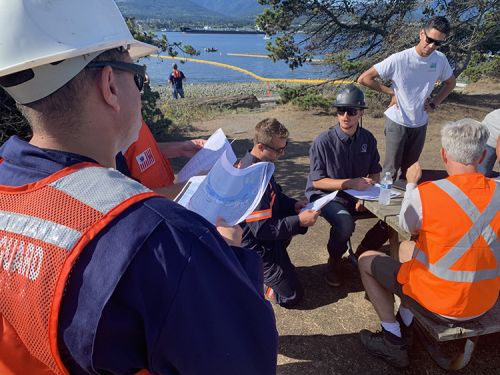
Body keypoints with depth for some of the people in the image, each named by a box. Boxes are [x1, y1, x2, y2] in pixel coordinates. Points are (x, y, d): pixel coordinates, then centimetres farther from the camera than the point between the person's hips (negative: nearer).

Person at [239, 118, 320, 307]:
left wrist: (293, 204, -2)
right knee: (292, 296, 1)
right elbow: (263, 229, -30)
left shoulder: (252, 162, -2)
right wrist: (299, 221, -27)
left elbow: (275, 195, 14)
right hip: (258, 247, -9)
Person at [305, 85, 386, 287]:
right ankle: (334, 261, -1)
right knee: (345, 223, -34)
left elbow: (375, 172, 11)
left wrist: (367, 188, -10)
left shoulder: (368, 139, 1)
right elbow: (317, 181, -14)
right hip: (326, 194, -5)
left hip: (358, 194, 5)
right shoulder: (323, 141, -15)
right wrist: (351, 183, -22)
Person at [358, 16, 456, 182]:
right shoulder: (398, 59, -18)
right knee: (390, 170, 0)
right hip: (397, 122, -4)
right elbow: (364, 78, -16)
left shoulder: (440, 60, -4)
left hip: (420, 124, 5)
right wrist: (390, 92, -12)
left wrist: (434, 103, 1)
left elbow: (450, 83, 15)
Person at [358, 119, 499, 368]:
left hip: (438, 303, -6)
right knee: (407, 247, 26)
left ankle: (393, 343, 15)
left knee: (366, 260, 13)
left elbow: (407, 226, -2)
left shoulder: (425, 193, -24)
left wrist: (411, 184, 9)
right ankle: (405, 324, 30)